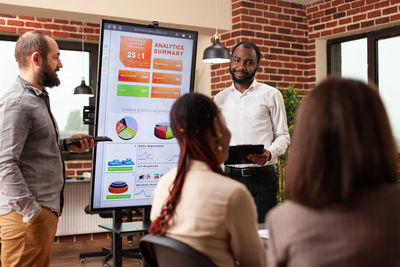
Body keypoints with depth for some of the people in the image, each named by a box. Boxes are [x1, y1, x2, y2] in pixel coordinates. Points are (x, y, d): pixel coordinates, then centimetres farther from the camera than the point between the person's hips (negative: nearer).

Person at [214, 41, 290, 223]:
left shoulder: (271, 95, 5)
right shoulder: (220, 99, 13)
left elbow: (283, 136, 4)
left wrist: (269, 154, -15)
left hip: (262, 177, -2)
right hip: (230, 177, 2)